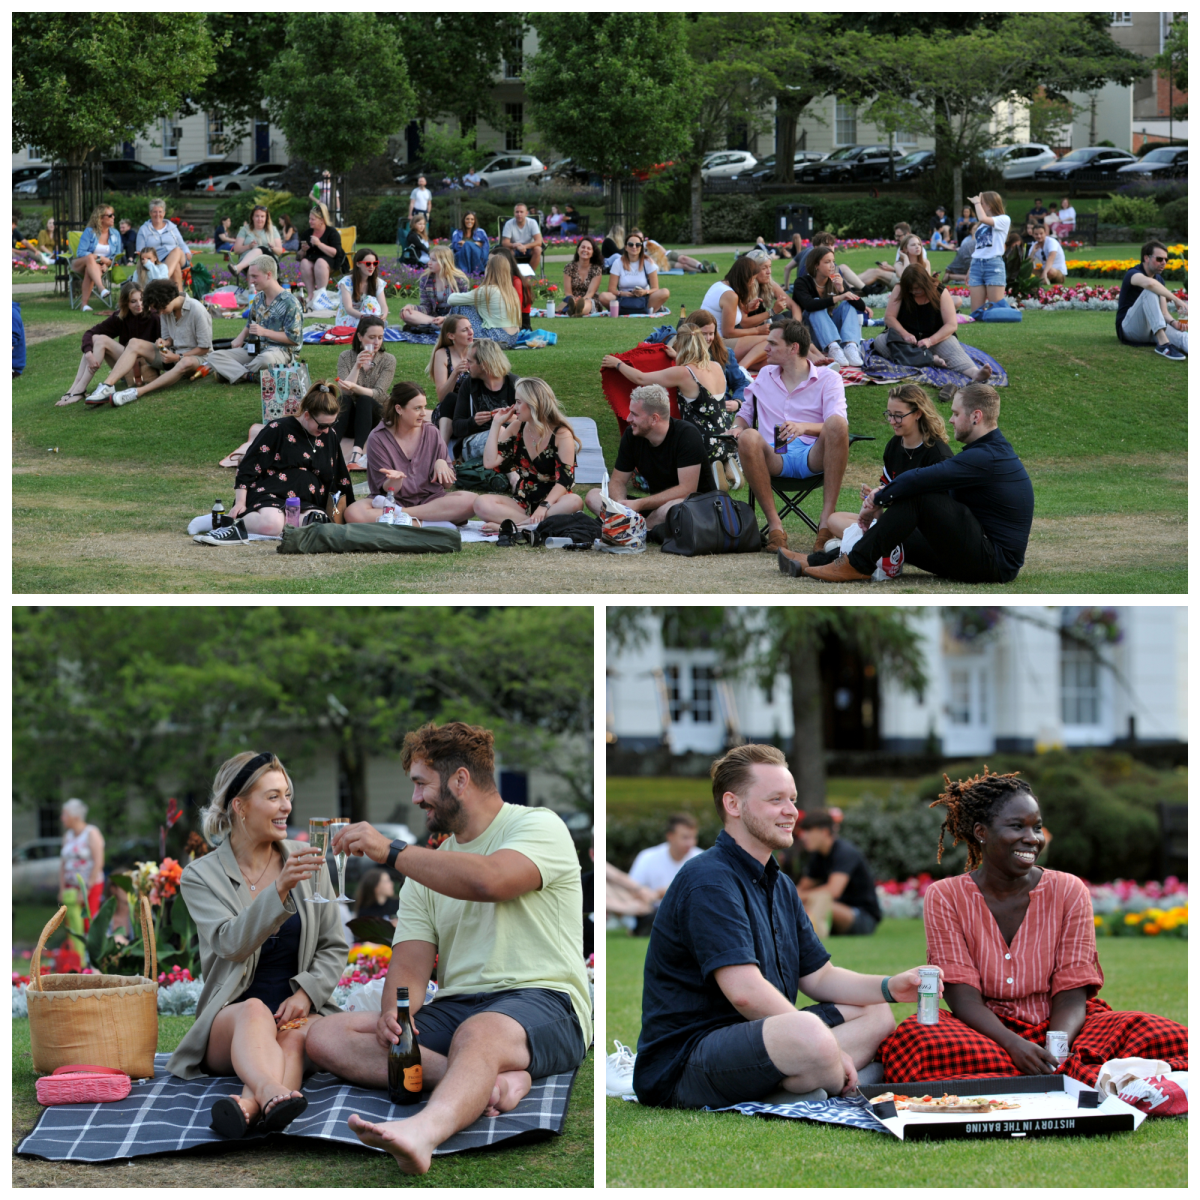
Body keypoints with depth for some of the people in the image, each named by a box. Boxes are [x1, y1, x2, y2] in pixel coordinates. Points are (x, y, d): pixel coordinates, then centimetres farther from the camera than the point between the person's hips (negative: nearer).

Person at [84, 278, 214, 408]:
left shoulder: (197, 310, -20)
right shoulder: (165, 310, 0)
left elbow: (204, 348, -16)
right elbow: (169, 338, 13)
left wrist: (177, 358, -22)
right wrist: (165, 343, -12)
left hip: (195, 356, -7)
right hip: (172, 353, 7)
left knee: (185, 363, -43)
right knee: (135, 344, -12)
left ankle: (137, 392, -51)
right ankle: (107, 386, -30)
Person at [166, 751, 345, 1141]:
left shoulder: (306, 862, 11)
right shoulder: (201, 876, 2)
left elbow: (334, 947, 13)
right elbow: (231, 943, -16)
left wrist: (305, 993, -7)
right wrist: (280, 890, -31)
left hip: (299, 1011, 2)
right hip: (230, 1023, -2)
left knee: (300, 1033, -34)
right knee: (255, 1010, -37)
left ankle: (248, 1103, -63)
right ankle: (273, 1095, -69)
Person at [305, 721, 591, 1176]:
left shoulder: (538, 827, 2)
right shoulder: (428, 871, 22)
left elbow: (489, 881, -21)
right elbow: (411, 965, 9)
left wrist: (390, 850, -13)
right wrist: (394, 1012, -16)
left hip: (541, 1000, -7)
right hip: (455, 1007, 7)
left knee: (477, 1033, -41)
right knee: (326, 1036, -15)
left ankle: (423, 1131, -75)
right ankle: (492, 1079, -33)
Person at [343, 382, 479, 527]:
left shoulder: (431, 432, 3)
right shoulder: (378, 439, -3)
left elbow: (448, 483, 7)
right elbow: (386, 490, -4)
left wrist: (441, 463, -14)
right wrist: (395, 480, -27)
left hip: (429, 498, 2)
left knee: (471, 500, -28)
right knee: (353, 513, -33)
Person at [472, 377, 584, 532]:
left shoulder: (561, 434, -9)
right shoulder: (516, 428, 5)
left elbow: (564, 480, -17)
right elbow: (490, 462, -4)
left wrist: (543, 507, -32)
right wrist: (496, 424, -3)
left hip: (552, 502, -3)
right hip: (522, 503, 3)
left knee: (574, 502, -39)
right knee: (482, 504, -24)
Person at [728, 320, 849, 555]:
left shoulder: (828, 379, 9)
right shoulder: (765, 376, 24)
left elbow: (835, 426, -5)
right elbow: (744, 413, 30)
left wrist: (803, 427, -24)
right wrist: (737, 427, 5)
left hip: (813, 456, -2)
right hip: (775, 457, 2)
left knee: (837, 423, -34)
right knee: (748, 438, -32)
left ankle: (827, 520, -36)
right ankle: (774, 524, -31)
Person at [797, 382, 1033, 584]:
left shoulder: (985, 457, -18)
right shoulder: (996, 450, 16)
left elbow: (920, 480, -24)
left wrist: (878, 502, -8)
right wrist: (885, 494, 3)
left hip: (995, 564, -10)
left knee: (918, 496, -20)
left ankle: (857, 564, -16)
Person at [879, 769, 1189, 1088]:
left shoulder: (1068, 891, 2)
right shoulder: (945, 897, 0)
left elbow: (1071, 995, -4)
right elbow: (963, 997, -9)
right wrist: (1013, 1045, -30)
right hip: (985, 1033, 0)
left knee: (1163, 1036, -27)